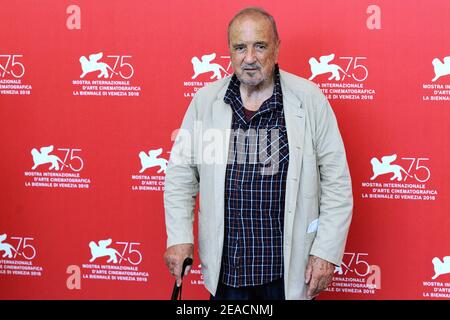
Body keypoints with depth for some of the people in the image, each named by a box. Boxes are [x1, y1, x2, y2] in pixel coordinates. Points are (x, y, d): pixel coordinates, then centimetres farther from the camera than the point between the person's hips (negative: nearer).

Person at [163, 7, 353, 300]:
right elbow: (181, 172, 6)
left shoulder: (309, 99, -6)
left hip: (289, 267, -2)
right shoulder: (205, 100, 1)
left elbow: (337, 182, -4)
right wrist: (179, 237, -1)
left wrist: (327, 251, -8)